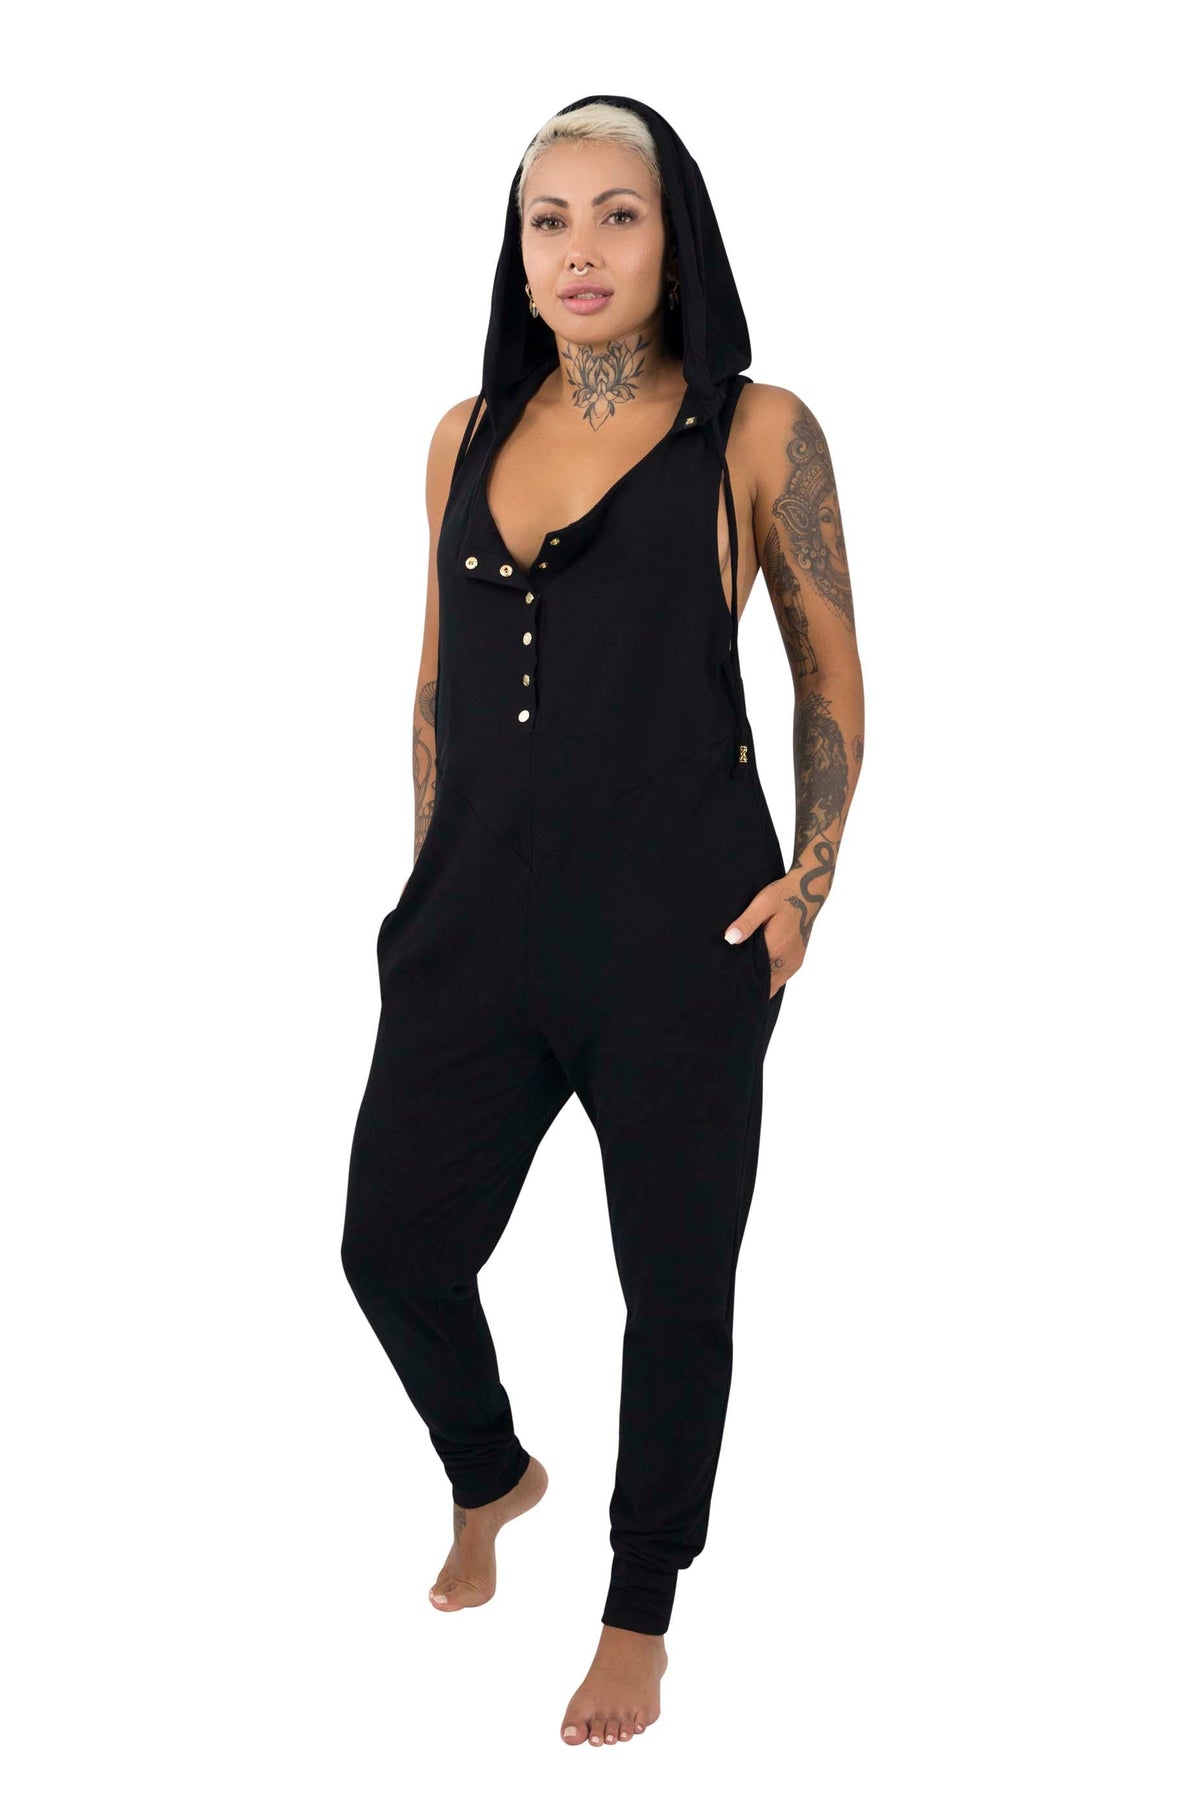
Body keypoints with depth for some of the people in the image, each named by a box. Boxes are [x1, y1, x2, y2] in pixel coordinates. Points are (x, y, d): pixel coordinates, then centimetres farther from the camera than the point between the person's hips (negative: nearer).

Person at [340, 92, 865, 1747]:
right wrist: (427, 888, 14)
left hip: (675, 928, -4)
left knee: (674, 1281, 6)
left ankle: (639, 1621, 27)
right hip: (482, 916, 4)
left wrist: (809, 881, -6)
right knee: (394, 1243, 9)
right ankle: (490, 1478, 41)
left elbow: (830, 673, 2)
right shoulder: (471, 436, 9)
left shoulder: (754, 433, -3)